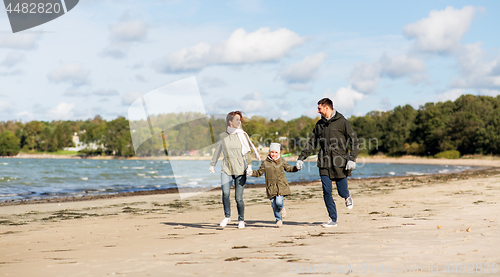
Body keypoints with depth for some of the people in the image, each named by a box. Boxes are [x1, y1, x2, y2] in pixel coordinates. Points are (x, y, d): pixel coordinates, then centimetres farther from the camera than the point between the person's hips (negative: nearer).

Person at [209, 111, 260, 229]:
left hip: (240, 170, 0)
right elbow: (217, 151, 17)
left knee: (238, 197, -3)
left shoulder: (243, 135, 5)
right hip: (226, 169, 0)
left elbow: (247, 152, 7)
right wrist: (212, 165, 17)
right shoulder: (222, 136, 5)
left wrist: (249, 165, -7)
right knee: (225, 193, -18)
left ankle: (241, 220, 16)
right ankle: (227, 217, 1)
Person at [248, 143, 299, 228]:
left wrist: (296, 168, -1)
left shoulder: (281, 161, 5)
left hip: (281, 186, -1)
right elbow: (259, 172, 9)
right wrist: (251, 173, -7)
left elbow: (289, 168, 15)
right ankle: (278, 219, 20)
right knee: (274, 204, 2)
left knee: (279, 201, -18)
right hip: (271, 187, 1)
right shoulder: (265, 163, 5)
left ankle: (282, 208, 19)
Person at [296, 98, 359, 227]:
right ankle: (333, 219, 6)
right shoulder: (320, 124, 11)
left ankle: (347, 197, 36)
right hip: (324, 164, 4)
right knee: (327, 192, -3)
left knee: (342, 192, 0)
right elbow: (311, 143, 17)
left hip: (339, 163, -4)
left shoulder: (342, 122, -3)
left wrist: (352, 159, -15)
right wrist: (301, 158, 8)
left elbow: (354, 141, -4)